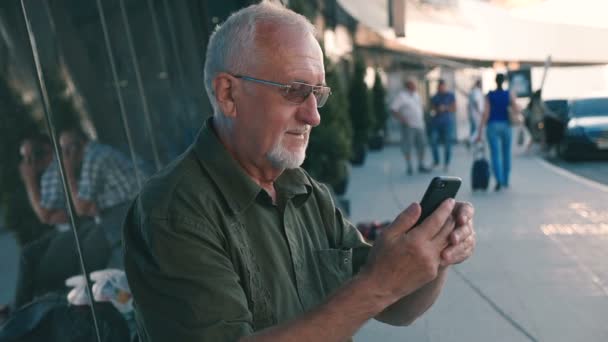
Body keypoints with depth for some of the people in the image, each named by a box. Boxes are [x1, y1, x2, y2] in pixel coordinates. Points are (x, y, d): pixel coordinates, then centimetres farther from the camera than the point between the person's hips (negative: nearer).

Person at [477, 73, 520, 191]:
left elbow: (486, 113, -9)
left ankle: (499, 180, -22)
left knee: (495, 155, -6)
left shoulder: (489, 95, -3)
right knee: (506, 153, 16)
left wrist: (480, 132, -9)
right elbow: (516, 110, -12)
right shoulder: (509, 94, -2)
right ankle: (505, 180, 24)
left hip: (493, 126, -1)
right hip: (506, 126, 1)